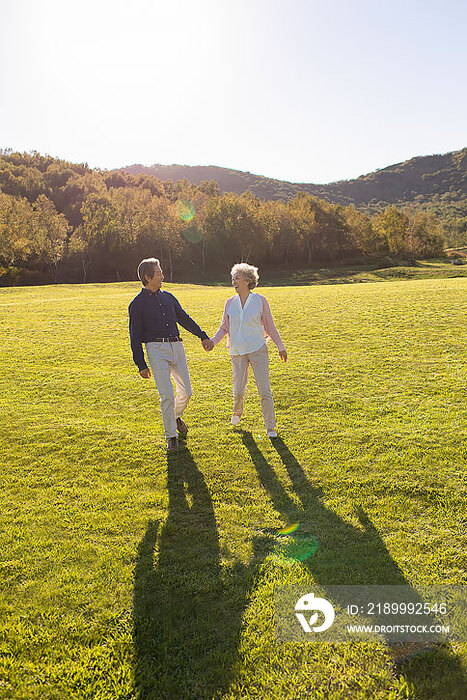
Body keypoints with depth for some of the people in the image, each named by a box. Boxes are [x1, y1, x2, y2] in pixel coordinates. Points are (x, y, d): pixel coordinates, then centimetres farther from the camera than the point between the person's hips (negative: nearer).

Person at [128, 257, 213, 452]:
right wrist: (141, 365, -6)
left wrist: (202, 336, 16)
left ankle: (175, 416, 36)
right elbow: (135, 337, 0)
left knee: (186, 391, 5)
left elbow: (185, 319, 24)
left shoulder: (168, 297, 16)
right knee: (167, 395, -9)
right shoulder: (137, 304, 1)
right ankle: (171, 436, 6)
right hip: (156, 349, -5)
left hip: (177, 346, 5)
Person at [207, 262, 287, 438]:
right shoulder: (230, 303, 5)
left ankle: (270, 427, 7)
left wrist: (281, 347, 7)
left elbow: (269, 326, 6)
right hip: (237, 352, 2)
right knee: (238, 391, 4)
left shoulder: (260, 300, -1)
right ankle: (237, 412, 38)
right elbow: (224, 328, 12)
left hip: (258, 349, -2)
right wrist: (212, 341, -5)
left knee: (264, 390, -5)